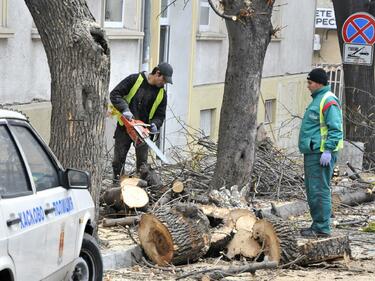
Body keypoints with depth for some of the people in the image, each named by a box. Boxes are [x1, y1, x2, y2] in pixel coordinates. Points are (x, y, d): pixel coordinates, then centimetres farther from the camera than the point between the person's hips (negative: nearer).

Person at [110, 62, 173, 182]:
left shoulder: (162, 94, 1)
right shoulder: (134, 80, -9)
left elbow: (160, 115, 6)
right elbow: (114, 94, -11)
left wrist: (154, 124, -17)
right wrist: (124, 109, -25)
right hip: (124, 127, -2)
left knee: (142, 161, -1)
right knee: (118, 159, 2)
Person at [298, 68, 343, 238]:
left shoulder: (328, 101, -14)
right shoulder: (317, 99, 20)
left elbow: (336, 129, -20)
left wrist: (328, 151, -24)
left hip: (321, 154, -11)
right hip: (312, 153, 11)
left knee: (319, 191, -10)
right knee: (312, 190, 14)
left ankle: (322, 228, -8)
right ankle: (318, 225, 21)